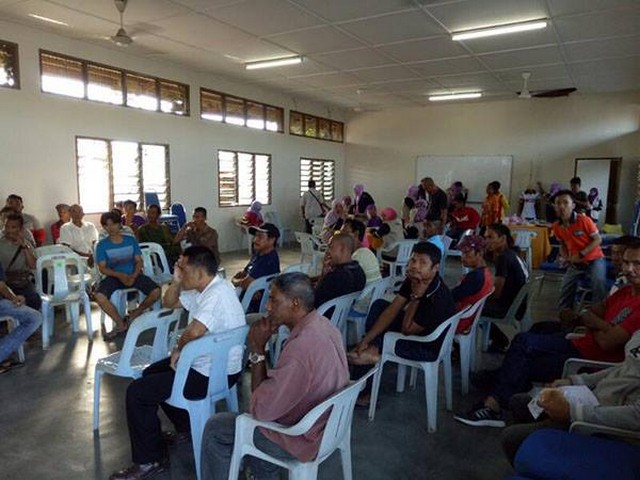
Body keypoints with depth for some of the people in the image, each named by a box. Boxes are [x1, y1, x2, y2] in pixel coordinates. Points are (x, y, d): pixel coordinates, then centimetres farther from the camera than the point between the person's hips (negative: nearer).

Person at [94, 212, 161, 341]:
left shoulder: (131, 240, 7)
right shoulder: (102, 245, 2)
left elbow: (139, 261, 3)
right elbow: (102, 268, -3)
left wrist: (134, 276, -17)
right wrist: (119, 275, -21)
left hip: (133, 275, 1)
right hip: (114, 276, -1)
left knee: (156, 292, -23)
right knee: (100, 296, -31)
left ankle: (136, 313, 5)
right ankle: (121, 324, -10)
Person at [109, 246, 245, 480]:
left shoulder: (216, 295, -27)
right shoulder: (204, 289, 6)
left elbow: (193, 332, -41)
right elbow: (168, 303, 18)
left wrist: (178, 349, -18)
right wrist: (176, 282, -2)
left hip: (213, 375, -11)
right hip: (207, 362, 11)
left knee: (137, 392, -7)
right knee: (151, 373, 26)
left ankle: (149, 461, 7)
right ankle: (187, 427, 33)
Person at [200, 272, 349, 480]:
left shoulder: (301, 347, -35)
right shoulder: (324, 325, -6)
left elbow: (261, 410, -25)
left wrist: (257, 350, -22)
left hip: (302, 438, -8)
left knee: (215, 428, 5)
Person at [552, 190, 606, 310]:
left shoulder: (584, 220, -21)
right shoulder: (556, 227, -6)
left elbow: (598, 240, -15)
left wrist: (581, 254, -21)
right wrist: (566, 257, -8)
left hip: (594, 259, -5)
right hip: (575, 263, 5)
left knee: (598, 281, -28)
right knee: (565, 290, 7)